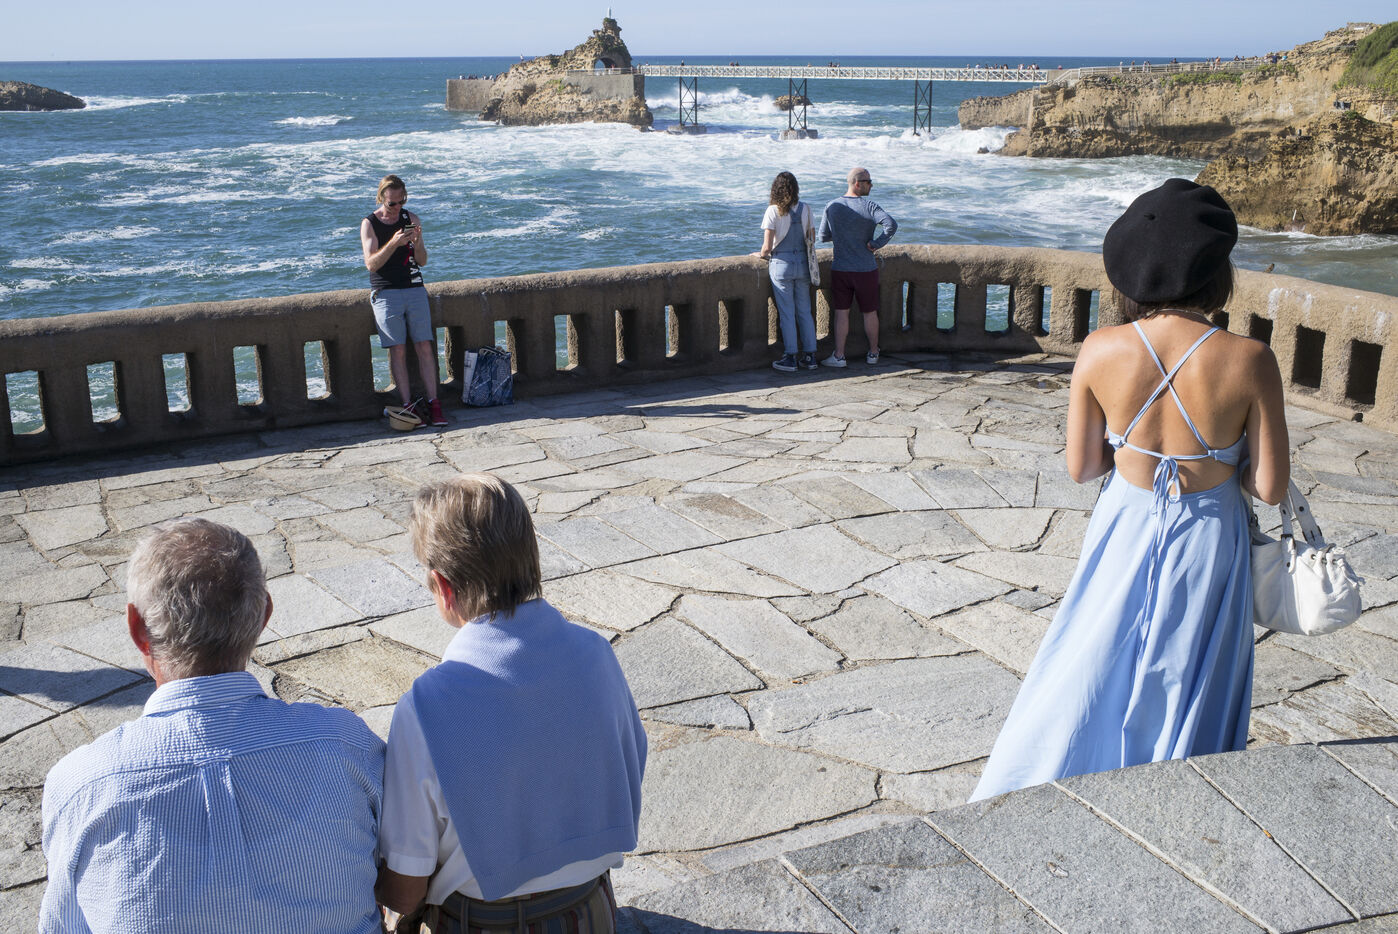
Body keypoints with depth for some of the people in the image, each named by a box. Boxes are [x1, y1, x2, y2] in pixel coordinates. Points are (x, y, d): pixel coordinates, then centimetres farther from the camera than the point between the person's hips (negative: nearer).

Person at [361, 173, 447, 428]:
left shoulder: (412, 219, 9)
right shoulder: (369, 224, 1)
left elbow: (422, 261, 8)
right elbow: (371, 264, -9)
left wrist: (417, 243, -13)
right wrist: (393, 243, -23)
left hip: (414, 289, 2)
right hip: (386, 293, -2)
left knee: (425, 347, -5)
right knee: (398, 351, -6)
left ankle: (433, 403, -5)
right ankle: (408, 405, -5)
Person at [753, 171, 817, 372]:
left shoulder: (773, 211, -10)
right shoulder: (805, 208, 2)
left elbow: (767, 246, -13)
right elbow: (812, 239, 8)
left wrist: (762, 254, 8)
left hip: (782, 264, -4)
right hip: (802, 263, 4)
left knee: (786, 312, 2)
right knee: (805, 311, 11)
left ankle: (790, 358, 4)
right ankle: (809, 356, 14)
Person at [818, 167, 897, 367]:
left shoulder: (831, 207, -2)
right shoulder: (868, 206, -13)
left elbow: (823, 236, 7)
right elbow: (891, 225, -28)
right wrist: (876, 243, -15)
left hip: (840, 269, 2)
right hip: (866, 270, -2)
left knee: (841, 312, 7)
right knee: (870, 313, 12)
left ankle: (839, 356, 3)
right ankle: (873, 354, 23)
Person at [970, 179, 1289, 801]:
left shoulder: (1100, 351, -15)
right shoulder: (1249, 361, -20)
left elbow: (1080, 467, -5)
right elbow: (1270, 487, -13)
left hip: (1125, 534, 2)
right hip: (1205, 545, -1)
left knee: (1086, 682, 21)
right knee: (1184, 699, 19)